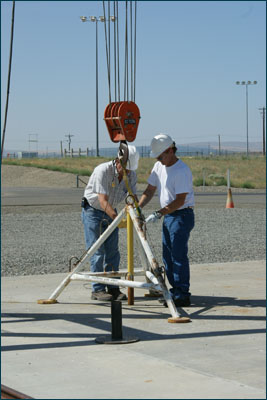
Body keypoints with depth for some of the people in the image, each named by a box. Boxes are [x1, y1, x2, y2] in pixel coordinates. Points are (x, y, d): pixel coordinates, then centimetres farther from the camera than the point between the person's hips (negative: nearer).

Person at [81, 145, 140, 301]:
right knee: (97, 252, -7)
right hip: (93, 211, -6)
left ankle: (113, 288, 8)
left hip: (111, 212, 6)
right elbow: (103, 201, -32)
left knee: (113, 252, 3)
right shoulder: (102, 171, -28)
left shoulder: (132, 174, -9)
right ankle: (98, 290, -3)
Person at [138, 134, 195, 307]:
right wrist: (138, 207, -2)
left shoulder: (182, 170, -19)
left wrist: (159, 214, -24)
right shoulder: (159, 166, 9)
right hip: (168, 215, 9)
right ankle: (175, 292, 18)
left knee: (178, 255, -12)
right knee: (168, 256, 11)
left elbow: (180, 201, -21)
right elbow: (150, 190, 13)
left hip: (182, 216, -9)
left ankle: (182, 295, -11)